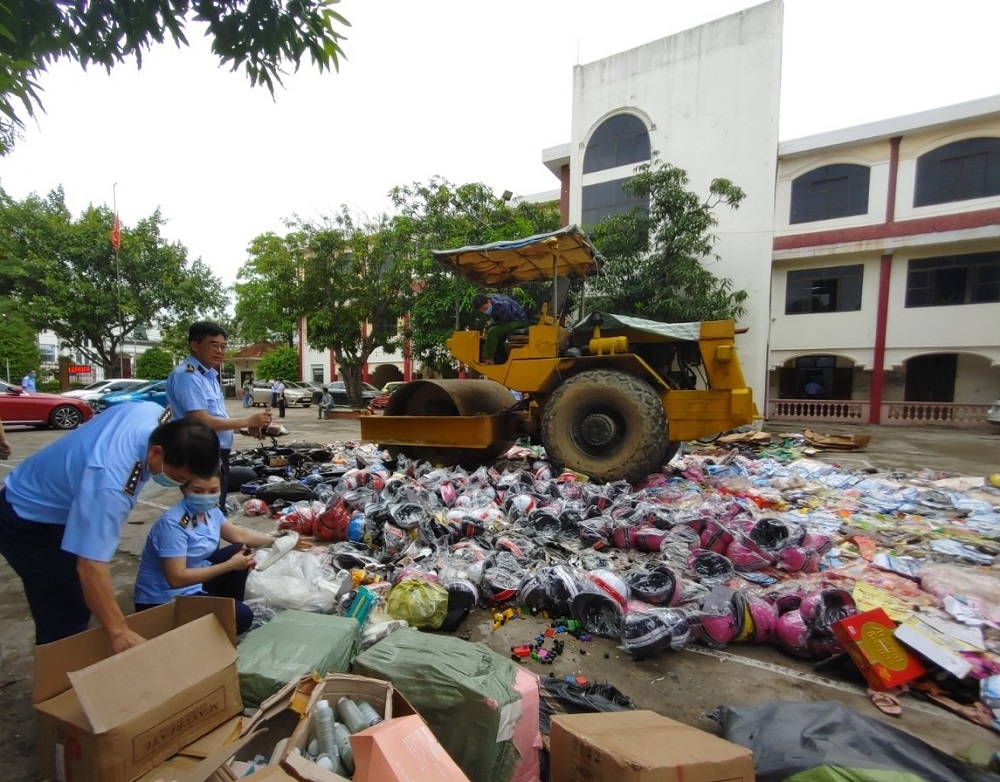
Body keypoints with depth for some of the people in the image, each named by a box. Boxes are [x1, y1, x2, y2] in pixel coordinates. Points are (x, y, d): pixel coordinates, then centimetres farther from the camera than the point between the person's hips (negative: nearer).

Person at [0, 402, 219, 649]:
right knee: (65, 621, -3)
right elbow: (91, 564, -41)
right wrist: (119, 632, -36)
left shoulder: (154, 413, -21)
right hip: (27, 524, -9)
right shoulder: (110, 484, -44)